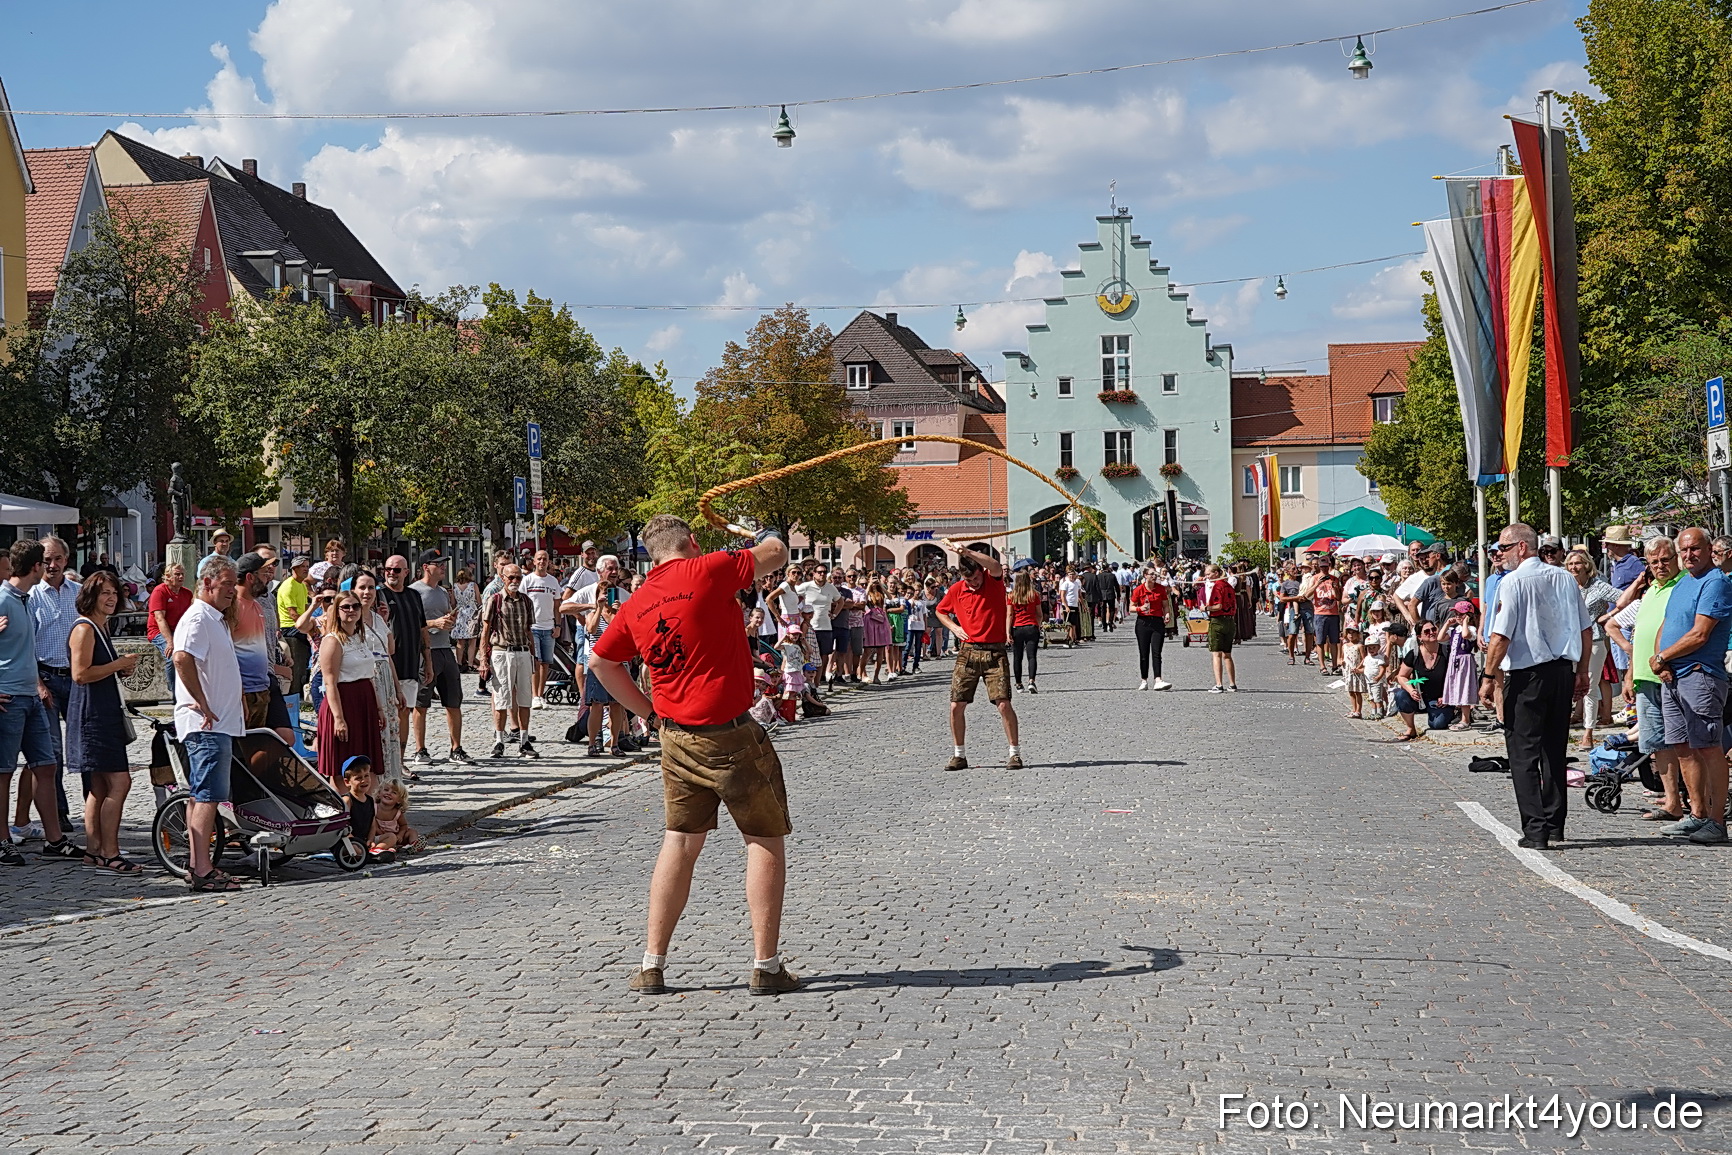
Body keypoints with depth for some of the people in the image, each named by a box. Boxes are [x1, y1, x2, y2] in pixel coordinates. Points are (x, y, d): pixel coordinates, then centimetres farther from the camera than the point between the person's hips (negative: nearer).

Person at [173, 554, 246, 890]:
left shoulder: (216, 619, 21)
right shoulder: (198, 617, -12)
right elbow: (182, 658, -29)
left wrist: (237, 704, 24)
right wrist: (202, 704, -24)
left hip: (219, 722, 11)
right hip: (207, 724, -11)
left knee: (200, 794, 12)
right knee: (209, 795, -13)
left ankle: (196, 866, 16)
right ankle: (203, 872, -15)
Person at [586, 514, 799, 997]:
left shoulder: (636, 605, 7)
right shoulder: (707, 571, -11)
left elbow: (600, 660, 20)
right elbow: (775, 555, 0)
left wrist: (646, 709, 23)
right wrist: (768, 538, 23)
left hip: (677, 738, 6)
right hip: (731, 735, -6)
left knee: (680, 843, 13)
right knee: (765, 840, 5)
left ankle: (652, 964, 14)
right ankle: (766, 966, 4)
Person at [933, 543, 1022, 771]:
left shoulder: (994, 581, -4)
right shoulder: (956, 590, 4)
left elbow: (995, 566, -28)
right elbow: (940, 610, 22)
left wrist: (966, 552, -36)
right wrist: (954, 627, 4)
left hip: (994, 652, -3)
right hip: (968, 652, 3)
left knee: (1003, 703, -11)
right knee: (956, 706, 0)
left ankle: (1014, 753, 1)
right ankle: (959, 755, 13)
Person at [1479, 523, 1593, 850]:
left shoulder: (1513, 582, -11)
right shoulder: (1565, 578, 9)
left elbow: (1501, 636, -15)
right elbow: (1586, 630, 13)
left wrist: (1489, 677, -8)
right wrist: (1582, 671, 21)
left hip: (1527, 675, -6)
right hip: (1563, 671, 6)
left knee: (1523, 752, -1)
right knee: (1554, 750, 14)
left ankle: (1535, 830, -7)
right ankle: (1555, 826, 18)